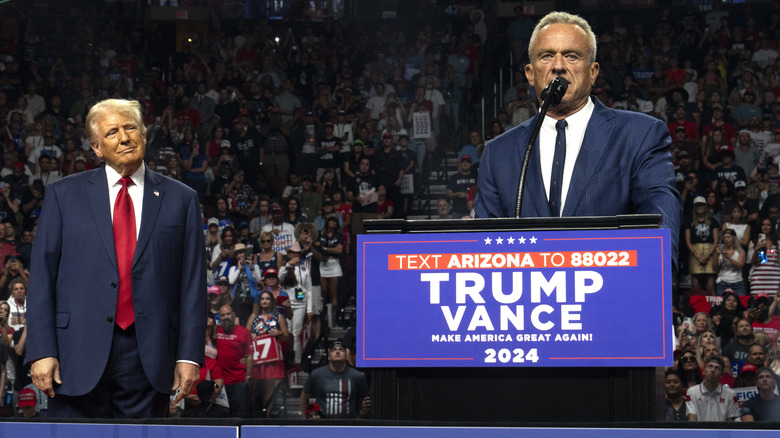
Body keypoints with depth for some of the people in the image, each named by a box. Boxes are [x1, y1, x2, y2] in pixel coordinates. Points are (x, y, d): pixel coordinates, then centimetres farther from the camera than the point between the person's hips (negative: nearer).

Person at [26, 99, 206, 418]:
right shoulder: (64, 195, 8)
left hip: (148, 357, 1)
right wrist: (42, 352, -6)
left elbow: (193, 281, 6)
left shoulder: (180, 199, 10)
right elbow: (42, 276, 4)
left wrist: (189, 355, -2)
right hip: (80, 356, 0)